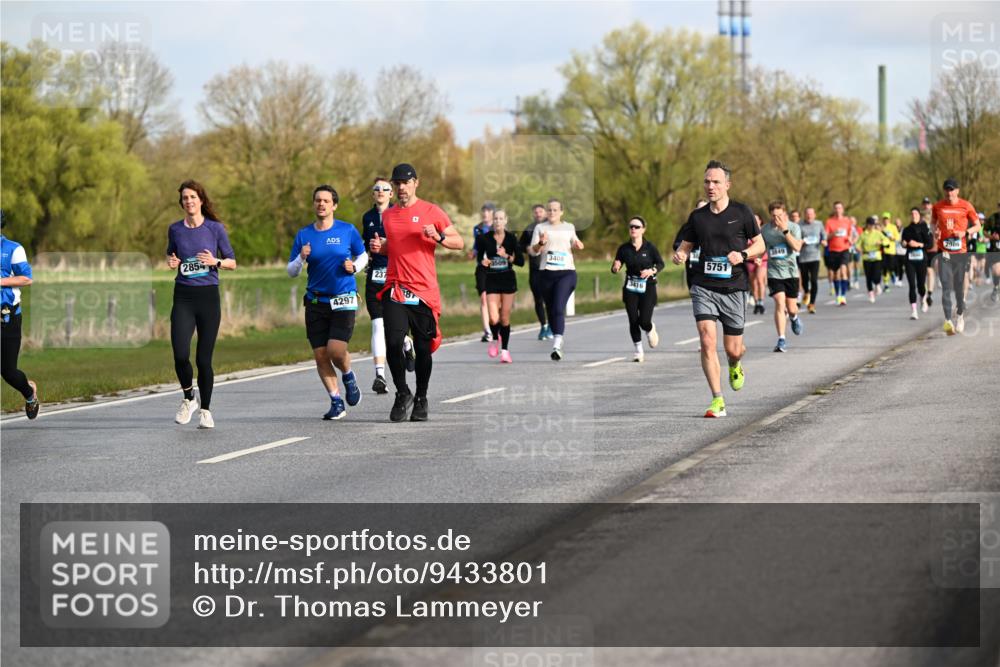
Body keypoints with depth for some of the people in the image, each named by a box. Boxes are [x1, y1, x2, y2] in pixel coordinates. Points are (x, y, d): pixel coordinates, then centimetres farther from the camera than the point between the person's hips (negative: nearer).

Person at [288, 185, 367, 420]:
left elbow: (363, 256, 14)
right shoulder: (304, 234, 5)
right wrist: (301, 258, -12)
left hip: (344, 301, -3)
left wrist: (354, 266, -7)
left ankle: (348, 377, 17)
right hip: (315, 301, 3)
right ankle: (336, 401, 13)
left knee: (336, 350, -17)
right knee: (320, 356, -1)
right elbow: (291, 271, 8)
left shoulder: (348, 230, 1)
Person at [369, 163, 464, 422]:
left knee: (423, 347, 3)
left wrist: (438, 237, -17)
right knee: (393, 343, -12)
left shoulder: (431, 212, 0)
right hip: (395, 289, 3)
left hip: (424, 291, -3)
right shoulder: (387, 215, 14)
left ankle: (421, 399, 18)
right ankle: (402, 394, 5)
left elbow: (459, 243, 1)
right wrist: (379, 247, 8)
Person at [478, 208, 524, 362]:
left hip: (508, 280, 0)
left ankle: (505, 350, 16)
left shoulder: (511, 239, -2)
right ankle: (495, 339, 20)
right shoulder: (485, 239, -2)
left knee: (505, 318, 2)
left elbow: (521, 261, -3)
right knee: (494, 318, -12)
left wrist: (507, 256, -19)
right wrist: (483, 261, -12)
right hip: (492, 280, 0)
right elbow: (479, 256, 11)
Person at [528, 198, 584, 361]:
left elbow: (574, 244, 29)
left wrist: (577, 245, 6)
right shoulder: (540, 228, 8)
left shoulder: (569, 227, 11)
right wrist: (540, 243, -19)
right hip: (547, 273, 2)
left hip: (566, 272, -2)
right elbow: (533, 251, 1)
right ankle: (559, 333, 35)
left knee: (559, 308, -18)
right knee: (550, 309, 10)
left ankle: (557, 346, -28)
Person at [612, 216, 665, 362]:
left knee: (644, 321, -10)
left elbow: (661, 263, 3)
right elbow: (615, 268, 4)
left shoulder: (650, 248, -7)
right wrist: (615, 268, -20)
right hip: (630, 289, 2)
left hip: (647, 288, -2)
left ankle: (651, 330, 27)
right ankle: (638, 351, 14)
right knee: (633, 321, -1)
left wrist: (652, 271, -16)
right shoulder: (624, 249, -1)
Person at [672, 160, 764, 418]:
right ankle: (717, 401, -11)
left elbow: (760, 244, 5)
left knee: (732, 349, 5)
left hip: (734, 288, -1)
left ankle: (735, 366, 44)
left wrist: (742, 255, -14)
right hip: (704, 287, 1)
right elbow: (686, 245, 15)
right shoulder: (697, 216, 5)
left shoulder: (741, 212, -1)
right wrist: (680, 255, -9)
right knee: (707, 340, -16)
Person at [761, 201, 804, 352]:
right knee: (780, 303, -17)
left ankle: (794, 317, 46)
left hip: (790, 271, 0)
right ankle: (781, 340, -12)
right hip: (773, 272, 0)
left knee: (791, 307, 6)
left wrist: (785, 230, -25)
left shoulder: (794, 227, -5)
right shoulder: (765, 230, 0)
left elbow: (797, 247, -20)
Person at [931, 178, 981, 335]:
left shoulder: (966, 206, 0)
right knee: (946, 286, -10)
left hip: (961, 251, 0)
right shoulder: (938, 207, 4)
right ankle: (948, 321, -17)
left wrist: (965, 232, -11)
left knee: (959, 286, 7)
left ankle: (960, 315, 31)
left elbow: (977, 226, 7)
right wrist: (935, 232, -1)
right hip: (944, 251, 0)